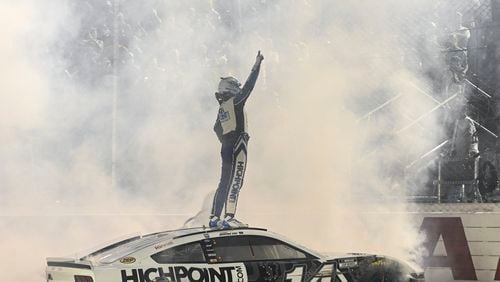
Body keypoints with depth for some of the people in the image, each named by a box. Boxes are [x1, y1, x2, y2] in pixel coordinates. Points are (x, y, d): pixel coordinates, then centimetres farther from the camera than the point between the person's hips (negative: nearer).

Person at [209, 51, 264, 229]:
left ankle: (214, 217, 9)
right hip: (238, 145, -8)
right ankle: (229, 217, -20)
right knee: (235, 182, -12)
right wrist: (257, 65, -3)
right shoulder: (236, 101, -5)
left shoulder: (222, 108, 16)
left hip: (226, 147, 8)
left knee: (225, 182, 11)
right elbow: (249, 86, -9)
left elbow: (216, 129, 23)